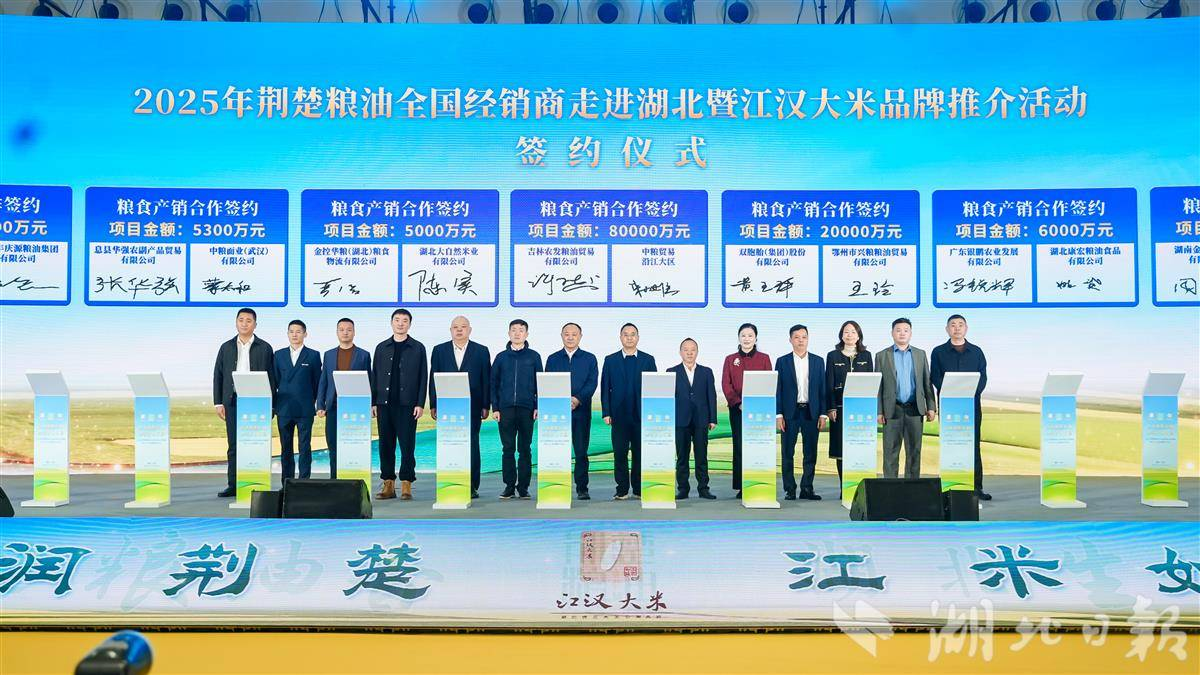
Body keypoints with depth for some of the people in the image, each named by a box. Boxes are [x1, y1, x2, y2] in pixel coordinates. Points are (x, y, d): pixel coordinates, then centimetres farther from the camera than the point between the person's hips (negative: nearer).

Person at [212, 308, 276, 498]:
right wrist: (218, 403, 3)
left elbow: (271, 377, 3)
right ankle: (233, 485, 7)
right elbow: (218, 375, 11)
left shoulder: (264, 348, 5)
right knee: (233, 445, 4)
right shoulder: (226, 347, 13)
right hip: (233, 402, 3)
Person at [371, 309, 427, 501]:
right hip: (385, 403, 3)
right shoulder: (382, 347, 12)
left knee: (407, 445, -2)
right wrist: (373, 402, 5)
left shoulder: (418, 348, 4)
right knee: (385, 444, 5)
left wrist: (420, 404, -7)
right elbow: (375, 376, 12)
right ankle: (388, 485, 11)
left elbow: (423, 378, 1)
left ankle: (406, 485, 2)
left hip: (407, 404, -3)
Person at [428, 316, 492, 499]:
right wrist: (433, 405, 2)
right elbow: (433, 379, 8)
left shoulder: (481, 351, 7)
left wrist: (486, 406, -1)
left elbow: (486, 380, 5)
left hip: (472, 407, -1)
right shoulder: (439, 350, 10)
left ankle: (472, 486, 4)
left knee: (472, 446, 0)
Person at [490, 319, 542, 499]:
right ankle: (509, 486, 8)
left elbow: (539, 383, 6)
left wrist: (538, 407, -3)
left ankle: (523, 487, 8)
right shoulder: (501, 357, 9)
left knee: (525, 449, 2)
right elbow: (494, 383, 10)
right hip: (505, 409, 1)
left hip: (526, 409, -1)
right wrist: (495, 408, 2)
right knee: (508, 449, 2)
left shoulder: (534, 356, 6)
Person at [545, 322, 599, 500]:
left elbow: (592, 383, 0)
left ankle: (582, 489, 5)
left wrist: (577, 399, -15)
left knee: (581, 451, 0)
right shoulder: (552, 359, 12)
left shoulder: (589, 358, 11)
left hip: (581, 411, 0)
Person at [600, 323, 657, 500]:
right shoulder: (610, 360, 8)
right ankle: (622, 490, 8)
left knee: (640, 453, 3)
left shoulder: (648, 360, 8)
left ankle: (639, 489, 11)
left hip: (642, 415, 0)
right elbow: (605, 388, 5)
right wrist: (606, 413, -2)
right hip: (619, 415, 0)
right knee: (620, 454, 1)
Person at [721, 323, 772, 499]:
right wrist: (738, 403, -10)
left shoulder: (764, 359, 9)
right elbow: (726, 385, 4)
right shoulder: (730, 359, 11)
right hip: (737, 409, 1)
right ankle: (740, 487, 3)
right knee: (739, 447, -1)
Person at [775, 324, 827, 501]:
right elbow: (777, 390, 1)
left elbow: (822, 389, 7)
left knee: (810, 453, 4)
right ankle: (789, 489, 8)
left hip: (811, 412, 2)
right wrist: (778, 415, -6)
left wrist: (823, 414, 0)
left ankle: (807, 488, 11)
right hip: (790, 413, -1)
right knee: (788, 453, 1)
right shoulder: (782, 361, 4)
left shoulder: (818, 361, 8)